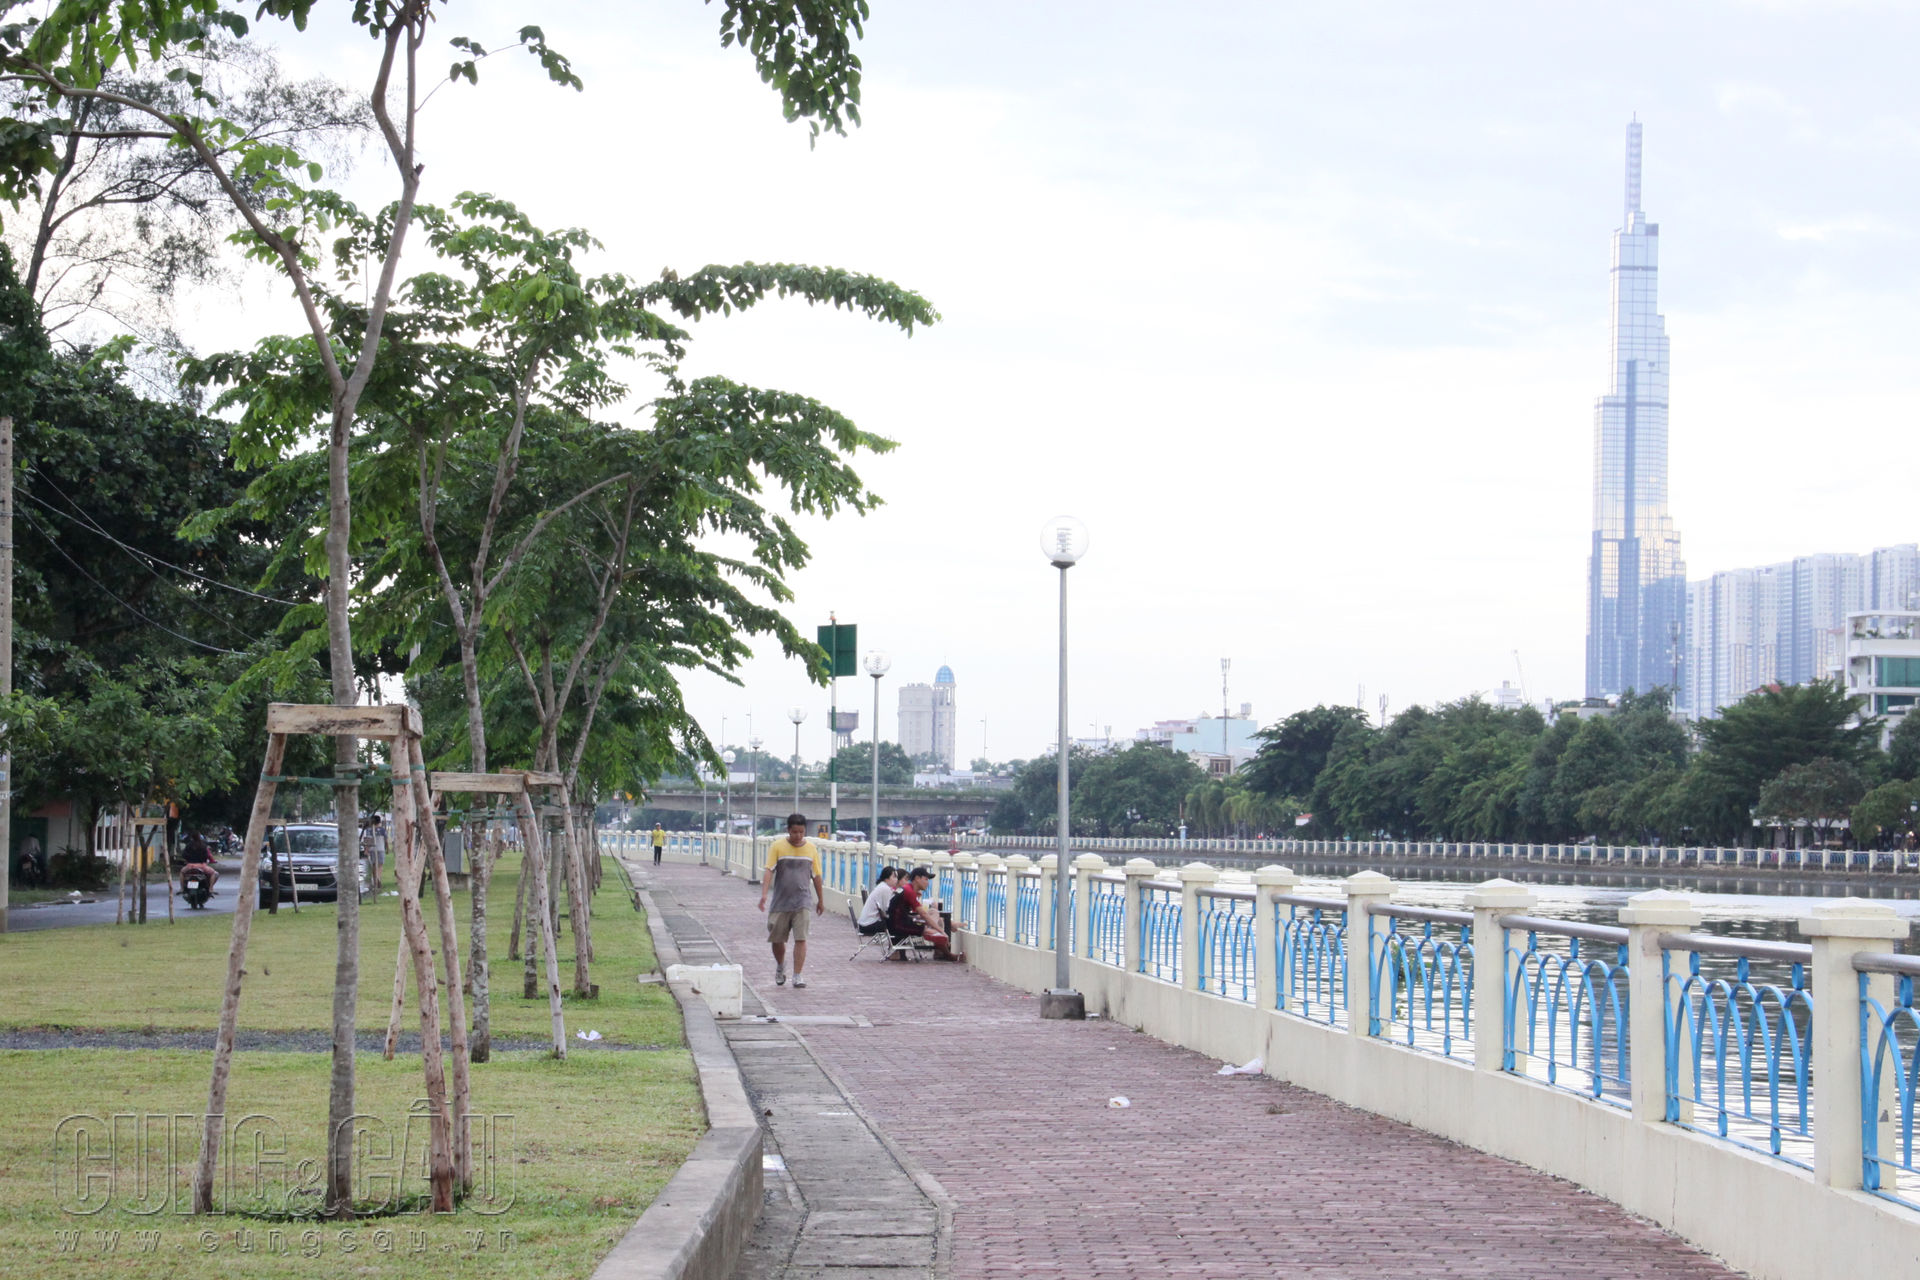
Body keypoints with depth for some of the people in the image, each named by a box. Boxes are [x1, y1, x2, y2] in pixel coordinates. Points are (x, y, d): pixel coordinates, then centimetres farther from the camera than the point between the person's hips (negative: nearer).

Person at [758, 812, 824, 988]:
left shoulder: (811, 848, 4)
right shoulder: (777, 847, -4)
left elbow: (817, 876, 12)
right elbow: (769, 871, -10)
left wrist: (821, 900, 16)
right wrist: (764, 894, -22)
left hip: (802, 902, 0)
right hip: (780, 901, 0)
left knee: (801, 939, -10)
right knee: (777, 939, 9)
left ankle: (797, 975, -6)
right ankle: (780, 967, 36)